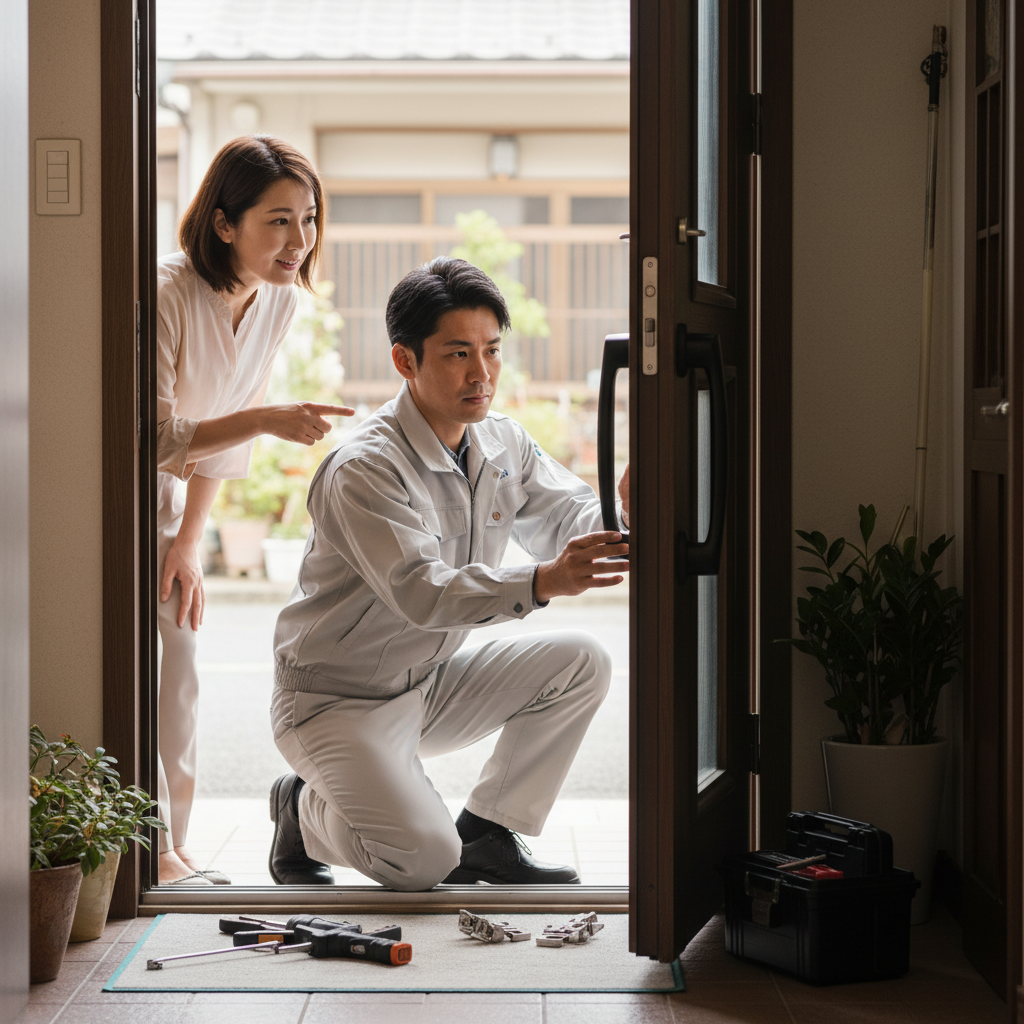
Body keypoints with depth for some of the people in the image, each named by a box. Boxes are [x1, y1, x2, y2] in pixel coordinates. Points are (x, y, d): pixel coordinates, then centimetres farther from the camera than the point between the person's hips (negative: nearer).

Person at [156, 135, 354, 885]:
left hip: (161, 489, 7)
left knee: (177, 675, 7)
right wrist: (267, 420, -39)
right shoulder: (166, 295, -30)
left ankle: (172, 850, 15)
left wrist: (188, 542, -1)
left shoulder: (279, 300, -7)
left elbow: (225, 437, 0)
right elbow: (154, 436, -30)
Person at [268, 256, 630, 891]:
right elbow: (420, 593, -36)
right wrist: (540, 583, -52)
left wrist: (619, 506, -25)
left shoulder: (504, 445, 1)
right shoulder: (364, 469, -25)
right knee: (423, 859, -25)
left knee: (580, 662, -10)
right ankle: (305, 811, 8)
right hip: (338, 701, -7)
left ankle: (487, 835, 1)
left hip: (430, 685, 7)